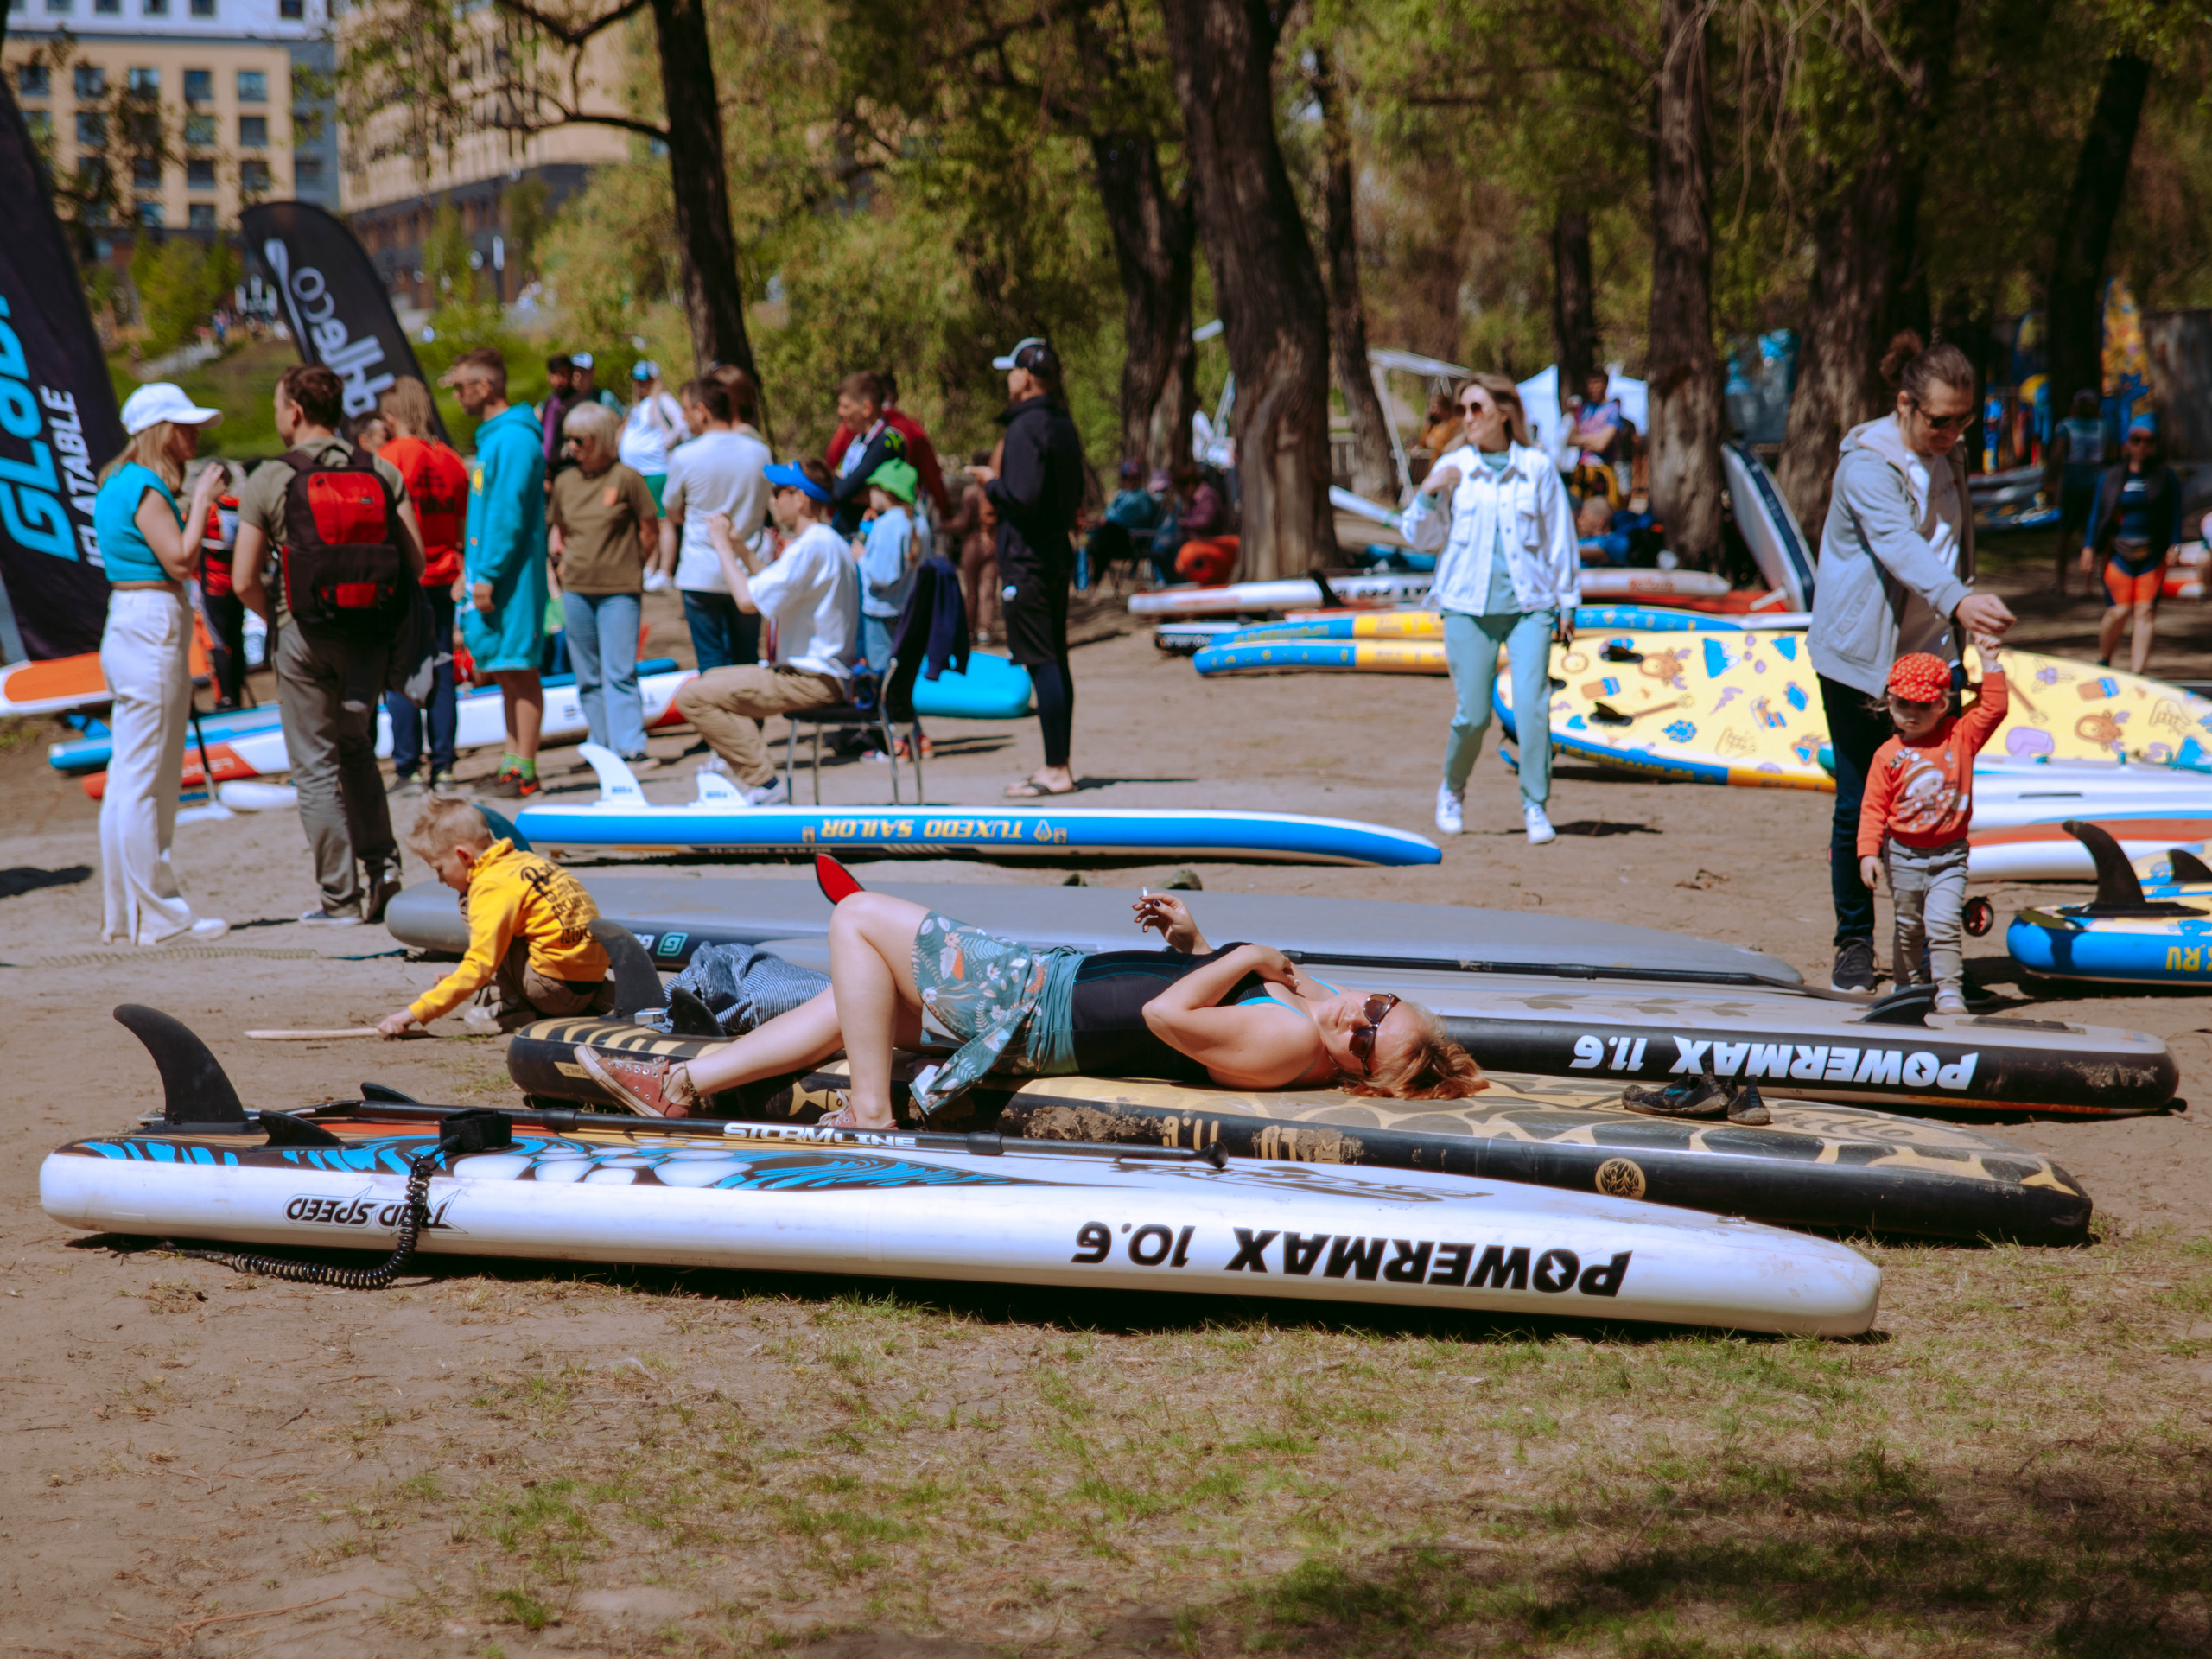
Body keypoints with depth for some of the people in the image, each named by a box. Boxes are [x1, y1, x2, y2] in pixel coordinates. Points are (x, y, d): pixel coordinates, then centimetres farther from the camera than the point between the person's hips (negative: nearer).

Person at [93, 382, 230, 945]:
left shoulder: (118, 482, 16)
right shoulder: (145, 487, -14)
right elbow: (180, 561, -18)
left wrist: (193, 505, 17)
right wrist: (201, 501, -8)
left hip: (127, 624, 11)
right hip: (153, 626, -11)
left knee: (132, 775, 13)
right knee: (145, 779, -7)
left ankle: (125, 913, 19)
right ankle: (156, 915, -3)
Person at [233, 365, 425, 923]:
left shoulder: (269, 480, -6)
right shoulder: (381, 472, 2)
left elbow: (244, 581, -7)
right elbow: (415, 560, 0)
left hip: (304, 635, -3)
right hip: (368, 635, 3)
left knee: (315, 766, 3)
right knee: (356, 749, 22)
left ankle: (341, 898, 3)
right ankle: (382, 869, 10)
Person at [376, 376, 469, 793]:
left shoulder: (389, 458, -10)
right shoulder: (451, 460, 6)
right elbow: (464, 525, 11)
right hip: (442, 577, 5)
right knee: (441, 671, 8)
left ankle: (407, 766, -2)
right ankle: (443, 766, 8)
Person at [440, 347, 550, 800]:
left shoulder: (513, 439, -15)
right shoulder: (491, 436, 16)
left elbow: (507, 513, -20)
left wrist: (488, 574, -21)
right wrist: (474, 570, 16)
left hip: (510, 574, -10)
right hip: (489, 573, 10)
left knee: (518, 668, -7)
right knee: (506, 671, 12)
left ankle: (524, 768, -5)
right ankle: (513, 761, 17)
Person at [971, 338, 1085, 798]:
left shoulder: (1026, 428, -16)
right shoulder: (1064, 425, 13)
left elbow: (1023, 497, -24)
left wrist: (992, 482, -6)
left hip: (1027, 560, -10)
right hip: (1058, 555, 10)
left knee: (1041, 662, -9)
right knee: (1056, 661, 13)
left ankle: (1056, 771, -10)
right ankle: (1058, 764, 18)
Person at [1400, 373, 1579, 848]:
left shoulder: (1537, 467, 2)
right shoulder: (1453, 467, 3)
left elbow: (1559, 536, 8)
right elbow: (1421, 537, 7)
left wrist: (1567, 603, 9)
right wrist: (1428, 492, -11)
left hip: (1528, 605, 0)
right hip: (1469, 607, 0)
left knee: (1532, 706, -13)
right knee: (1473, 715, 0)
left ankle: (1535, 808, -2)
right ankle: (1452, 791, 27)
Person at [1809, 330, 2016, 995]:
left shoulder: (1949, 460, 8)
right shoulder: (1867, 463, -16)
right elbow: (1897, 542, -33)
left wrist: (1965, 617, 21)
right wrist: (1958, 600, -47)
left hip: (1926, 657, 6)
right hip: (1859, 659, -6)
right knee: (1859, 806, 1)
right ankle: (1854, 942, 13)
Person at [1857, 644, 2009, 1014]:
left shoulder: (1960, 736, -1)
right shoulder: (1888, 755, -5)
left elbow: (1993, 709, -6)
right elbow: (1874, 807, -4)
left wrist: (1990, 663, -11)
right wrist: (1869, 851, -12)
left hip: (1949, 856, -1)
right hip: (1904, 855, 1)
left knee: (1943, 924, -14)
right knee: (1909, 927, 14)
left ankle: (1949, 993, -13)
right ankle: (1909, 986, 32)